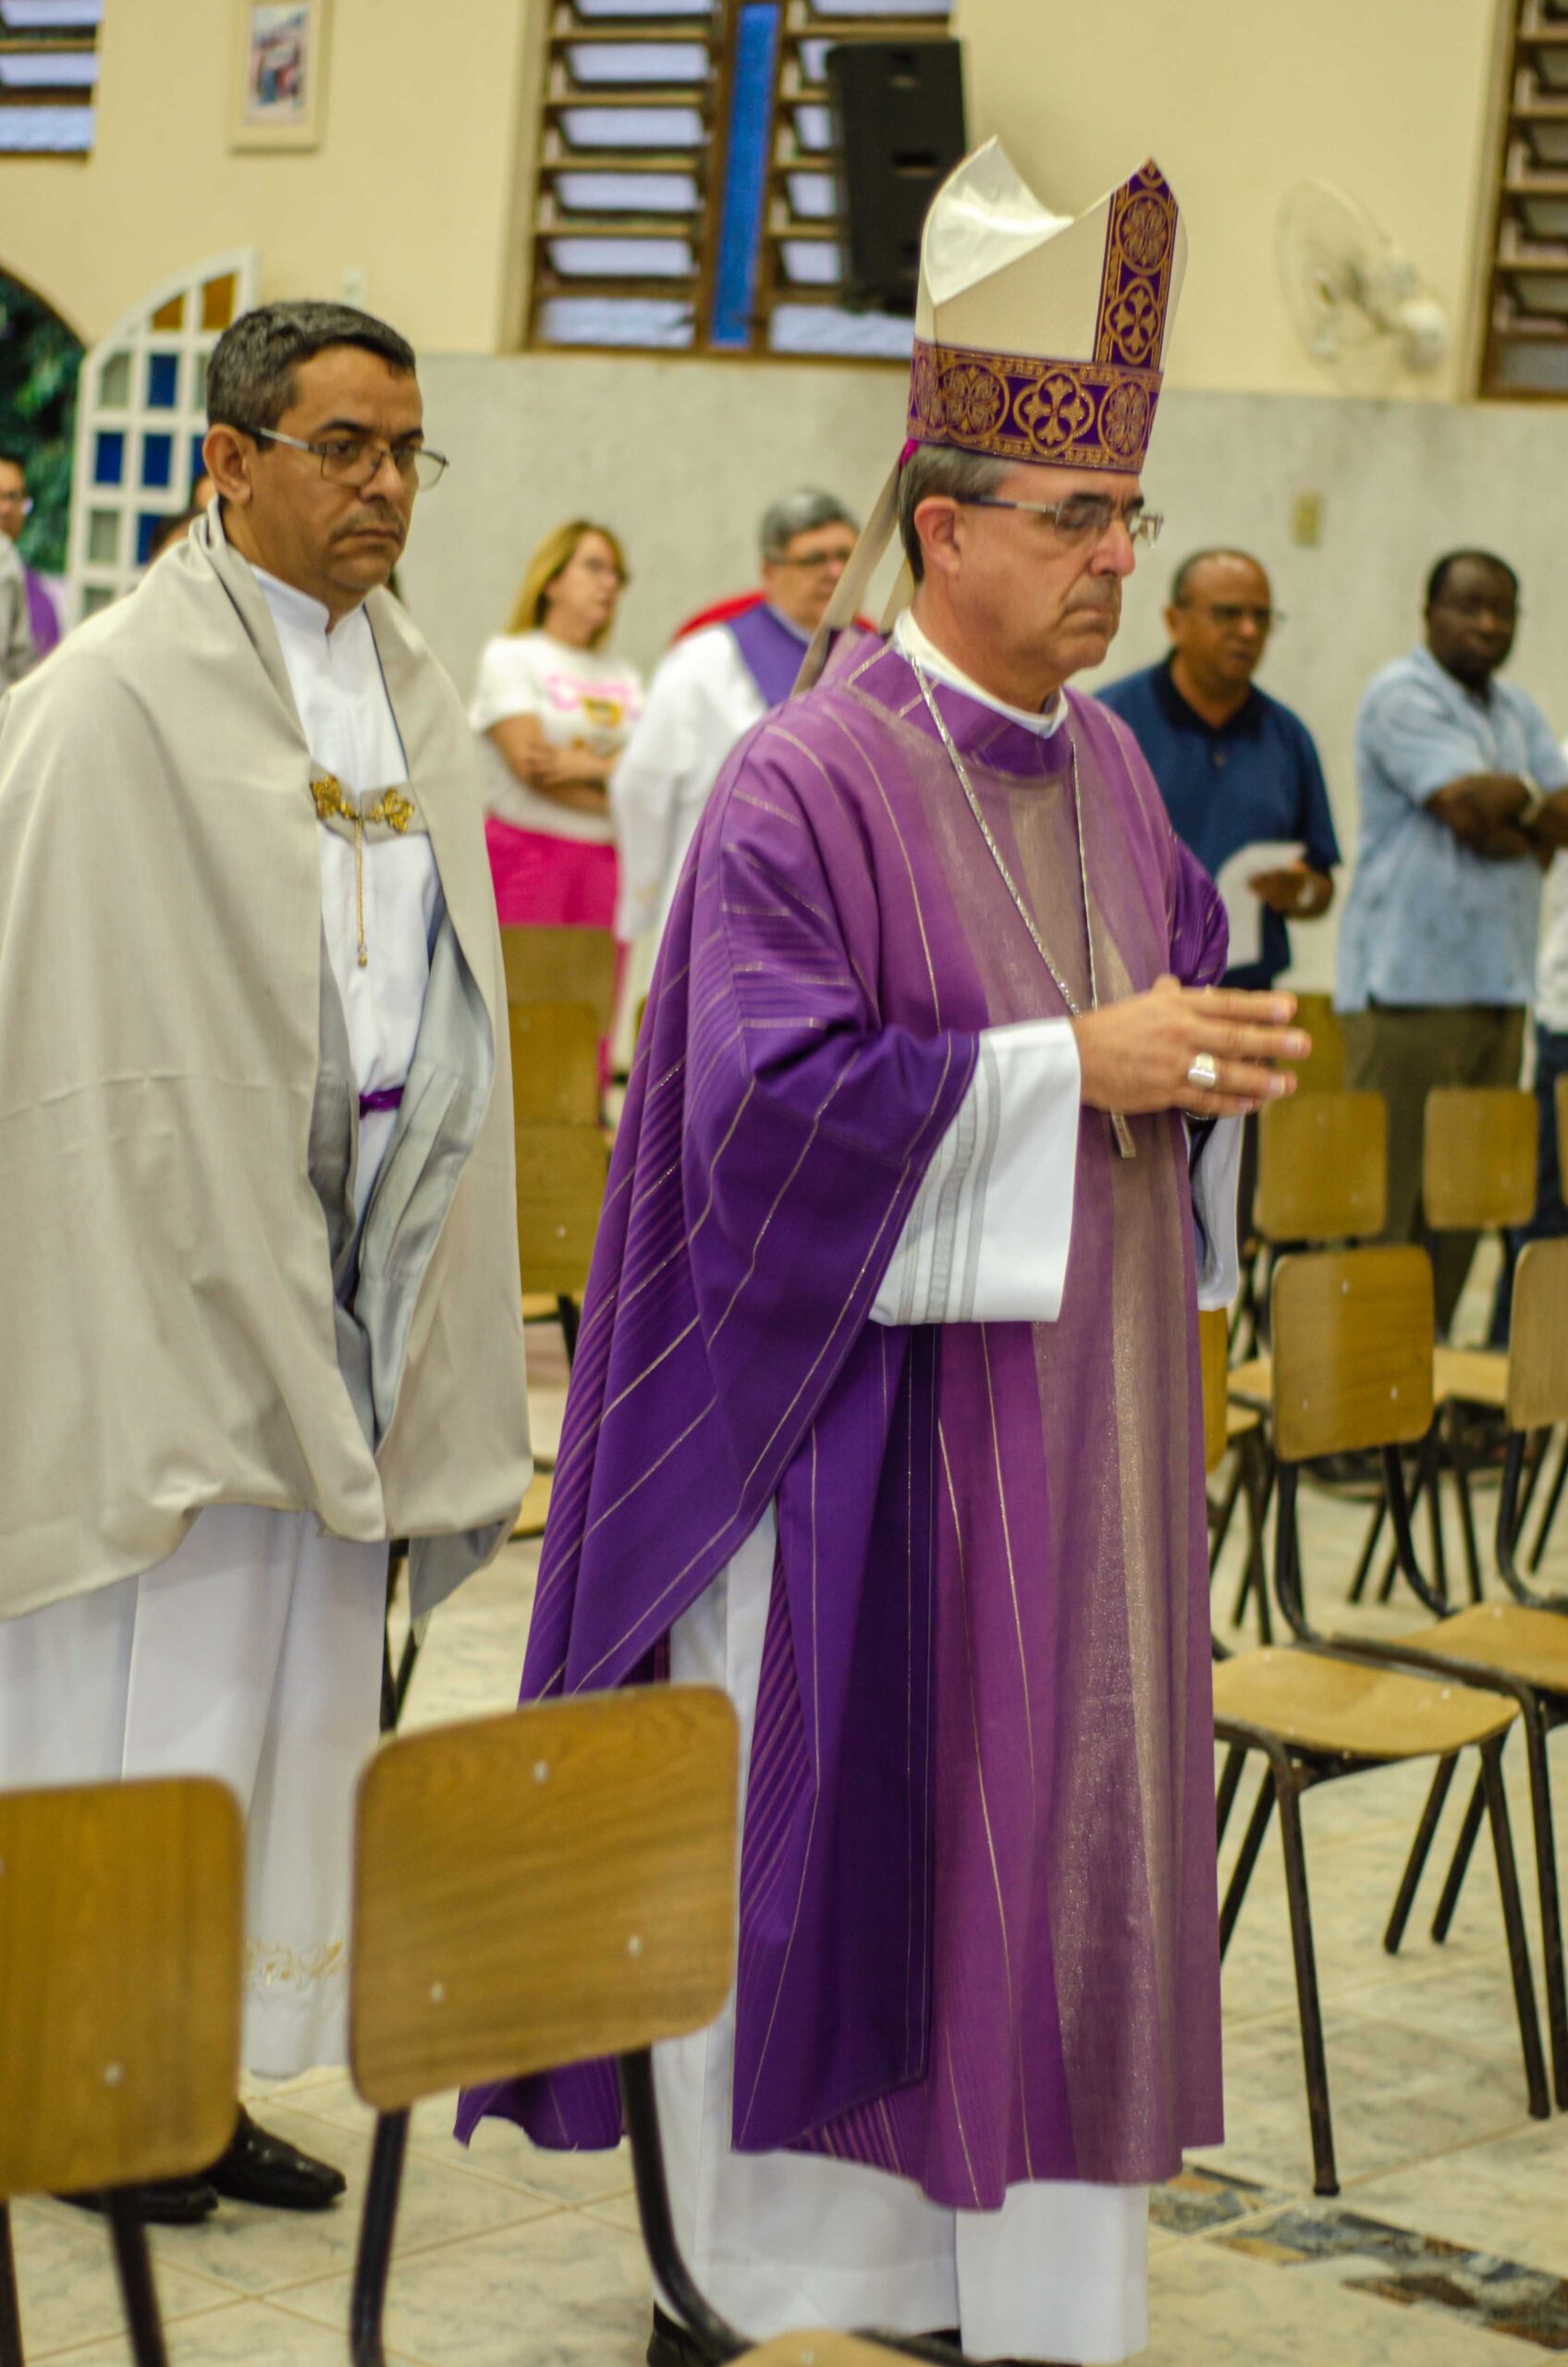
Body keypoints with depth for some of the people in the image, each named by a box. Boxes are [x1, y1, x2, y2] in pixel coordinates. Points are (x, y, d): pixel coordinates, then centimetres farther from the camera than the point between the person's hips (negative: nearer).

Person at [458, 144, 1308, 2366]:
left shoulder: (1104, 768, 11)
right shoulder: (809, 785, -12)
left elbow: (1186, 987, 22)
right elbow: (772, 1091, -20)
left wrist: (1209, 1057, -2)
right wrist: (1076, 1061, -23)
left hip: (1076, 1427, 7)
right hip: (867, 1415, -7)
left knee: (1061, 1842, 11)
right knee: (823, 1854, 1)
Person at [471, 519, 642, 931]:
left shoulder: (623, 675, 21)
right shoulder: (509, 655, 5)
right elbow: (528, 763, -7)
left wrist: (587, 766, -13)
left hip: (606, 861, 5)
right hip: (525, 847, -5)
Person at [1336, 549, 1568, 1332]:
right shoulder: (1402, 696, -5)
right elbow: (1469, 800, -17)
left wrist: (1502, 814, -9)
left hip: (1499, 985, 7)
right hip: (1410, 981, -7)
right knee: (1388, 1198, -8)